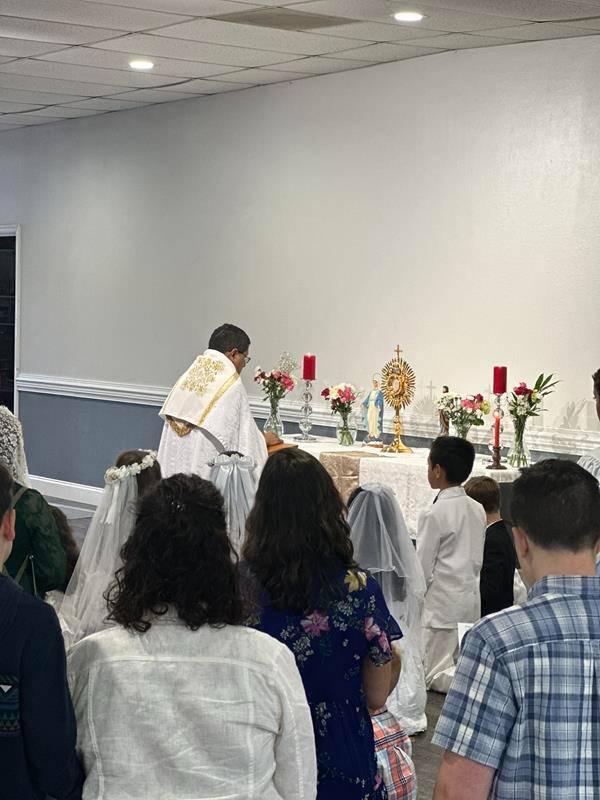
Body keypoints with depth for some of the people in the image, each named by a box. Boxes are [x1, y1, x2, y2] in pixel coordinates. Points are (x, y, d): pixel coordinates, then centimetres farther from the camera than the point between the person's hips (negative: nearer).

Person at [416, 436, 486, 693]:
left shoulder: (434, 514, -16)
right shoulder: (477, 510, 6)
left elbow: (423, 568, -11)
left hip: (442, 603, -8)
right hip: (471, 599, 8)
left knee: (435, 677, 0)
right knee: (459, 666, 18)